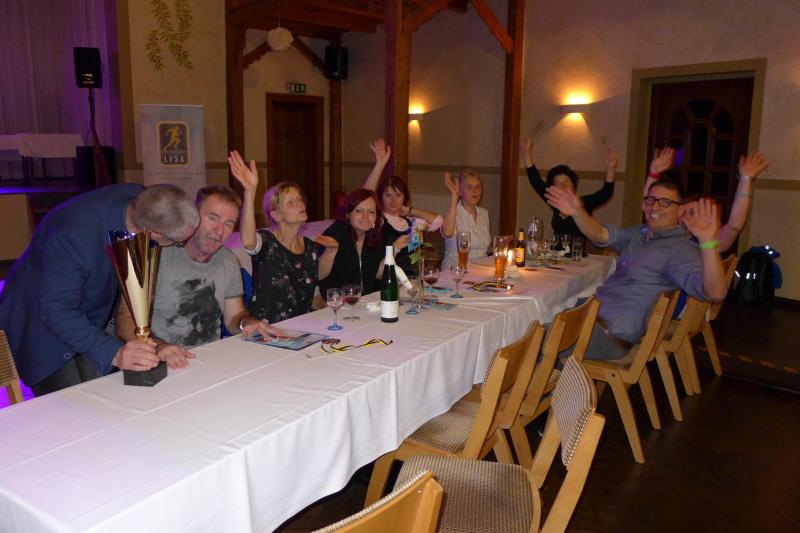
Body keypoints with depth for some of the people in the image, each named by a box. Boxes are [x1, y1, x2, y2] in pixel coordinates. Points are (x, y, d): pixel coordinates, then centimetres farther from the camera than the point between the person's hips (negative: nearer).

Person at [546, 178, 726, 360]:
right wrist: (577, 213, -19)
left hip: (613, 333, -7)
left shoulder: (680, 249, -12)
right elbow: (602, 235, 1)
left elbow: (715, 292, -26)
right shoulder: (638, 234, 13)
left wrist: (708, 242, -42)